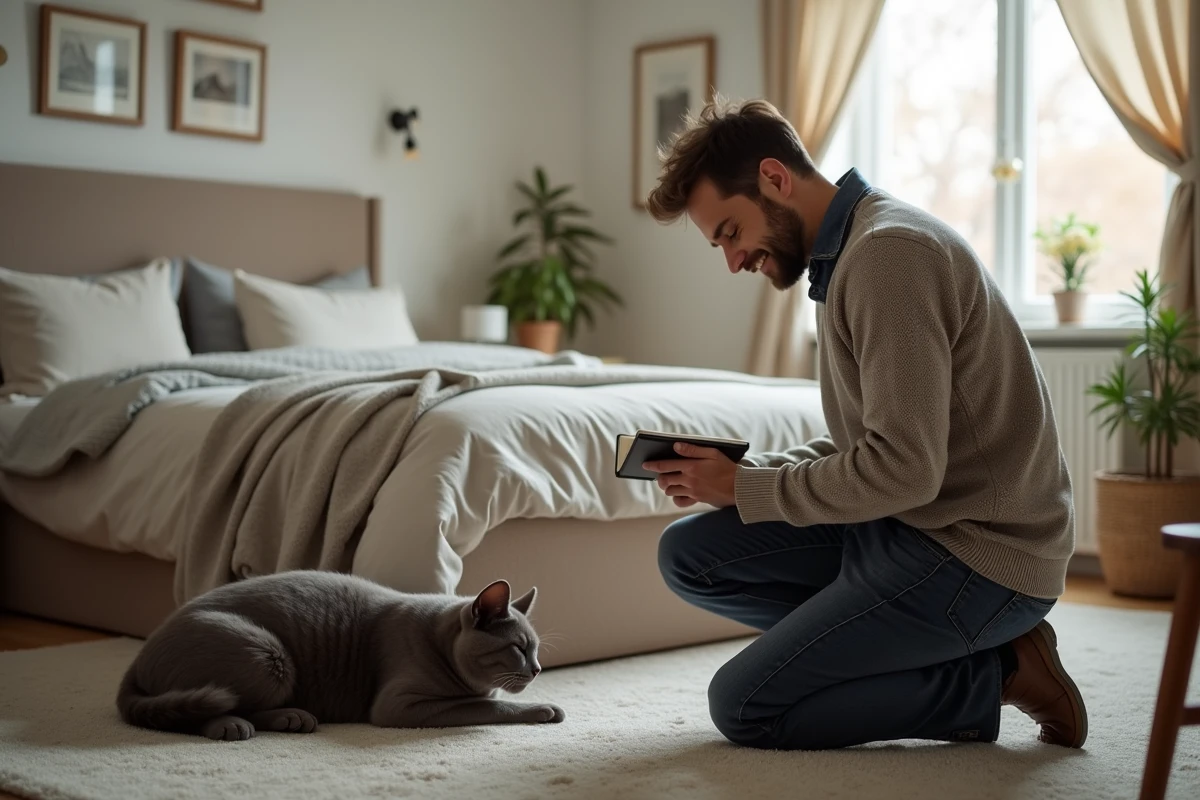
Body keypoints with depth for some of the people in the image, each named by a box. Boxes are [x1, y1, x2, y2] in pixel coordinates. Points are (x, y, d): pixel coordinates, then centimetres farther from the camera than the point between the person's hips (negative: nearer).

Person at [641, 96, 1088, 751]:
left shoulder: (888, 251, -20)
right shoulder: (845, 254, 13)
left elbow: (904, 468, -26)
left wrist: (745, 488, -13)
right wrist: (739, 473, 2)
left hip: (977, 551, -10)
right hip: (906, 526, 10)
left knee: (742, 707, -9)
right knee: (687, 554, 7)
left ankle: (993, 674, -1)